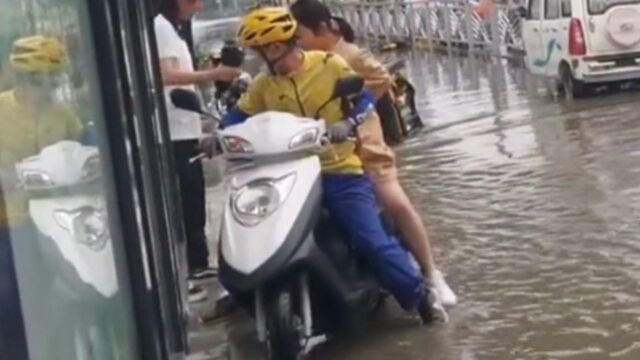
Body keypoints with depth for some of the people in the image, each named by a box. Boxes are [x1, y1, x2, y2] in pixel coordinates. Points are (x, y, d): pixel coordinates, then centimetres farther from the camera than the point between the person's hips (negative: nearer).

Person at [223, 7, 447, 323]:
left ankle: (418, 293, 7)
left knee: (374, 241, -10)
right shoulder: (263, 85, 7)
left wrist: (348, 123, -23)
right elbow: (237, 118, 10)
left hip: (340, 171, -4)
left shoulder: (329, 65, -4)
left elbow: (366, 98, -3)